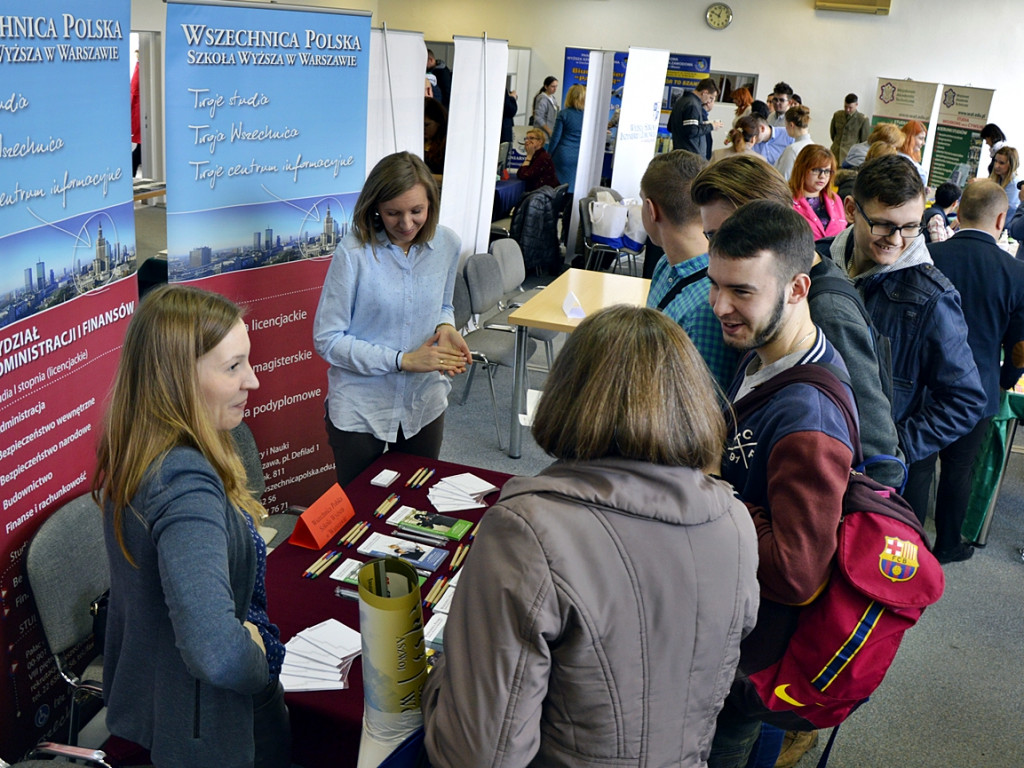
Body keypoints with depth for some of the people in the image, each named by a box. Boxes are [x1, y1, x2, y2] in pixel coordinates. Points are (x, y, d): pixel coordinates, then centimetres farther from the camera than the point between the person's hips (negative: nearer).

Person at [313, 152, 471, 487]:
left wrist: (446, 328, -11)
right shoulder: (353, 253, -18)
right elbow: (327, 339, -16)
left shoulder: (447, 244, -4)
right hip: (360, 411, -4)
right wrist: (404, 361, -21)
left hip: (424, 405, 4)